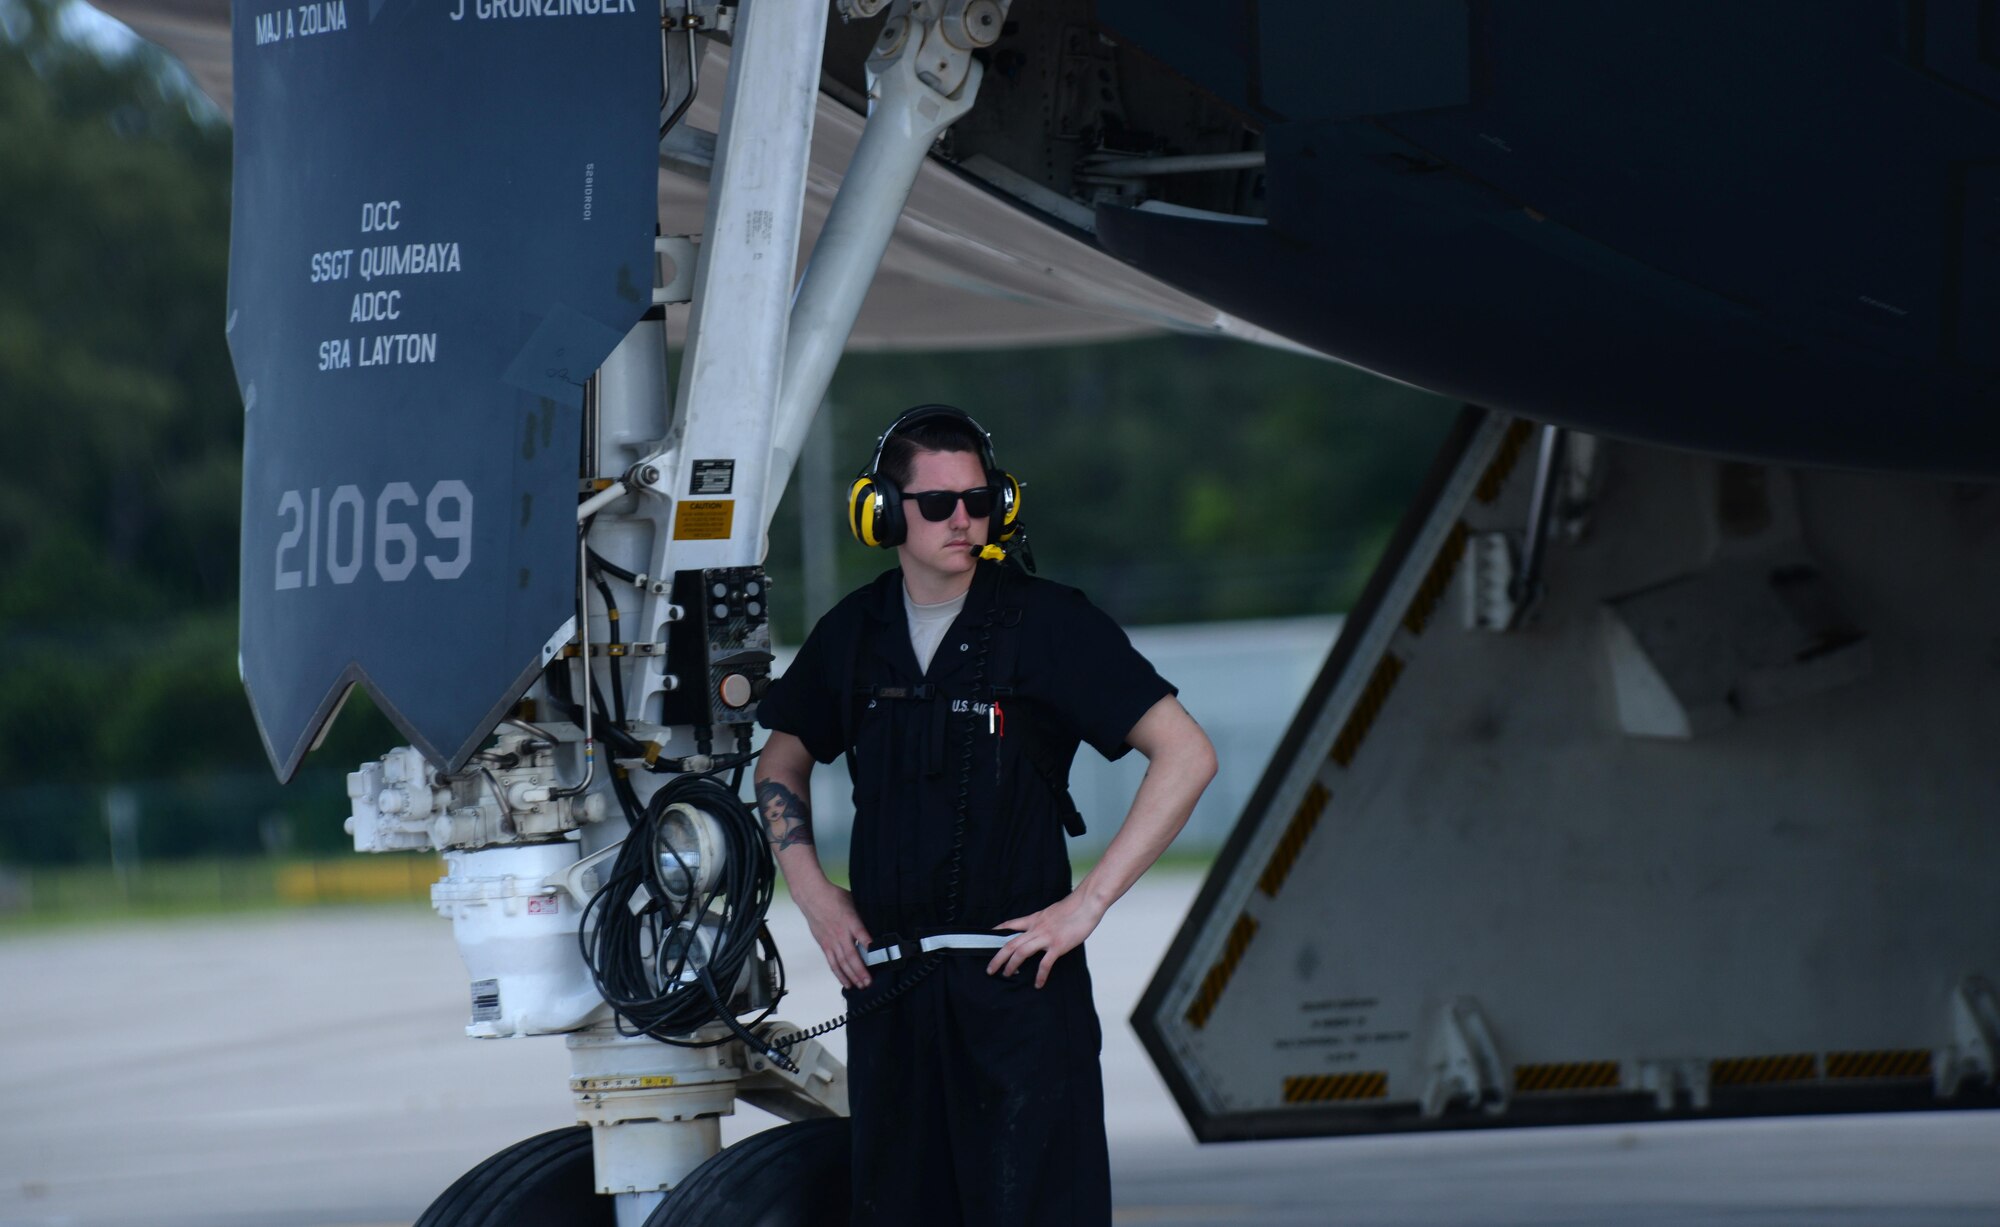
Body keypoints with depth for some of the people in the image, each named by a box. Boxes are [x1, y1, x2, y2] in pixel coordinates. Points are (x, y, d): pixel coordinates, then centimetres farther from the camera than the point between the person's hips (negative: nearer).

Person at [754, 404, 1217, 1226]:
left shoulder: (1047, 624, -6)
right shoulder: (853, 635, 9)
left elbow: (1186, 756, -10)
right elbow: (782, 762, 27)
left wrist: (1087, 903, -12)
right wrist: (812, 893, 12)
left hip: (1015, 973, -5)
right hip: (888, 985, 5)